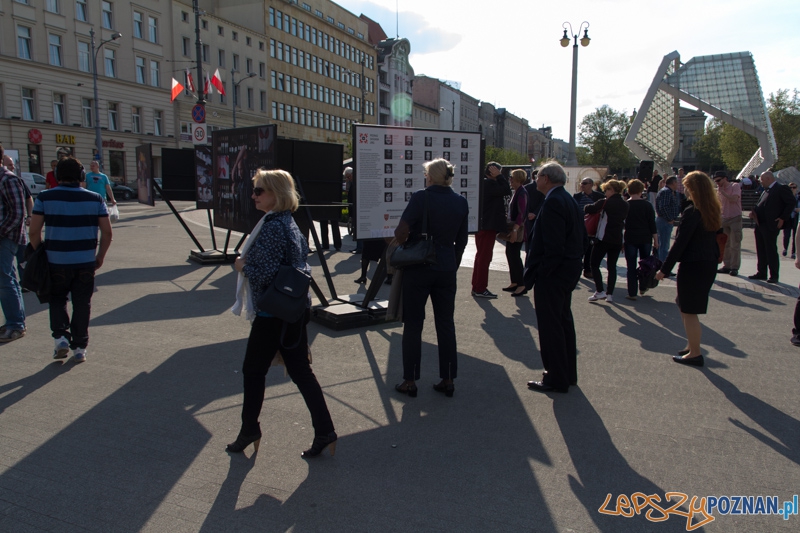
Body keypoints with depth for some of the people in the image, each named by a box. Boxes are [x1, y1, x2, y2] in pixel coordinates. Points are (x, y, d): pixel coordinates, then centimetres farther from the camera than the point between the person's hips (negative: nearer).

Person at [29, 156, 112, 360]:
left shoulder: (45, 197, -2)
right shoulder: (95, 199, 1)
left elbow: (34, 231, -4)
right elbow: (107, 232, 0)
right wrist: (100, 257, 10)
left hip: (56, 261, 0)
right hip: (86, 261, 1)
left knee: (57, 299, 20)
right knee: (82, 303, 9)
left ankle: (61, 337, 7)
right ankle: (79, 347, 14)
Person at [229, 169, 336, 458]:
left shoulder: (271, 228, -20)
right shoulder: (289, 223, 10)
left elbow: (267, 274, -24)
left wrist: (242, 265, -7)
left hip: (272, 314, -9)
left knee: (253, 371, 10)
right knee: (301, 371, 11)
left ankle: (249, 432, 27)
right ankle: (324, 433, 14)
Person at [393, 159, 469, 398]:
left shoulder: (421, 197, -12)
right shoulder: (461, 202, 4)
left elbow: (401, 232, -16)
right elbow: (462, 241, 10)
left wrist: (402, 244, 5)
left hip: (418, 267, -4)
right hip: (446, 269, 5)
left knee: (413, 324, 5)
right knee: (446, 323, 12)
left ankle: (410, 381, 12)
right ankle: (448, 380, 18)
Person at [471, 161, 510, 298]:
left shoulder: (483, 183, 15)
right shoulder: (489, 184, -16)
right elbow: (506, 190, -22)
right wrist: (499, 176, -15)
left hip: (482, 226, 10)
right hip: (488, 227, -10)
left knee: (481, 256, 16)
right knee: (484, 257, -5)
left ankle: (476, 287, 23)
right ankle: (480, 289, 0)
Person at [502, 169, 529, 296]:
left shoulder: (522, 193, -15)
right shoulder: (517, 192, 15)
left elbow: (522, 213, -23)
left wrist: (515, 229, -28)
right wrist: (509, 226, 21)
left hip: (518, 229, -10)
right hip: (513, 228, 10)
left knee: (514, 255, -9)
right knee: (510, 253, 12)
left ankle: (521, 285, -5)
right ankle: (514, 283, 21)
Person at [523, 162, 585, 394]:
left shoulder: (553, 202, -19)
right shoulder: (570, 200, 12)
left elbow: (553, 244, -26)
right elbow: (581, 237, 15)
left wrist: (541, 271, -19)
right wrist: (576, 260, 17)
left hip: (553, 273, -11)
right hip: (569, 269, 11)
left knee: (550, 325, -1)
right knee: (564, 320, 19)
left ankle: (556, 379, 8)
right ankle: (568, 373, 31)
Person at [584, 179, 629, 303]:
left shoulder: (606, 203, -10)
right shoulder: (625, 205, 9)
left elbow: (588, 209, -9)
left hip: (603, 239, -6)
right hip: (617, 240, 6)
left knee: (594, 265, 3)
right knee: (612, 267, 10)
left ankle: (600, 291, -6)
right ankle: (610, 294, 9)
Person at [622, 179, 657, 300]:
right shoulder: (647, 205, -4)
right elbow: (652, 223, -4)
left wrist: (621, 240, 7)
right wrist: (656, 240, 2)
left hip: (630, 239, -1)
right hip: (645, 239, 1)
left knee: (631, 267, 2)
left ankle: (632, 293, 1)